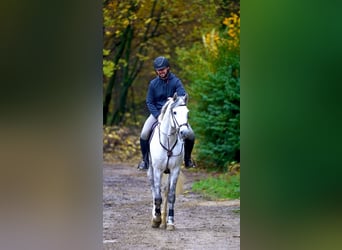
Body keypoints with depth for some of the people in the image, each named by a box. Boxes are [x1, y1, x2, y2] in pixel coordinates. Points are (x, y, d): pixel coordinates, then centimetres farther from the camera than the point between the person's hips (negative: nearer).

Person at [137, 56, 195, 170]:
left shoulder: (175, 81, -7)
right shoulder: (153, 83, -3)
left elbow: (183, 96, -17)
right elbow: (149, 102, 0)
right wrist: (158, 116, -15)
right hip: (157, 112, 0)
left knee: (190, 135, -13)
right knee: (144, 134, -21)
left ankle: (187, 158, 13)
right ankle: (145, 160, -1)